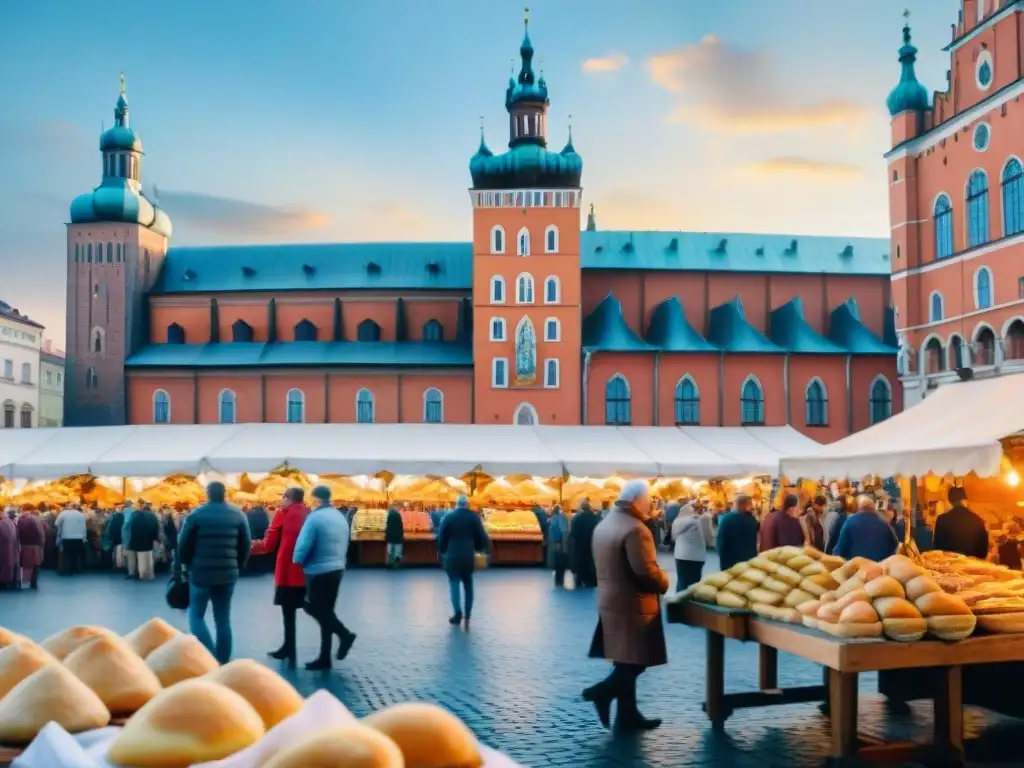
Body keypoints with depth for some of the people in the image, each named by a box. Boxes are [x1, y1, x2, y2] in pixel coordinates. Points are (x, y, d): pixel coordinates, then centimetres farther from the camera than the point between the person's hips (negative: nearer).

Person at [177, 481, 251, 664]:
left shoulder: (196, 516, -6)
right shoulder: (238, 515, 4)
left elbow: (183, 545, -3)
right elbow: (246, 545, 6)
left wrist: (186, 564, 14)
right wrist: (238, 565, 18)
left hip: (201, 572, -3)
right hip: (228, 573, 3)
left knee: (196, 615, 8)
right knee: (223, 619, 10)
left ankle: (210, 658, -9)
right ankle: (222, 661, 10)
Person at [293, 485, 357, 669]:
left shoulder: (315, 517, -14)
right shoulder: (341, 518, 8)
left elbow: (303, 545, -16)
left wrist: (297, 561, 2)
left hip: (318, 571, -8)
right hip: (337, 570, 8)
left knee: (314, 608, 4)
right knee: (325, 610, 11)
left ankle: (344, 633, -11)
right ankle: (324, 658, 12)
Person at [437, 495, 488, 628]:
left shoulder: (448, 517, -2)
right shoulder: (474, 517, 0)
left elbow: (441, 537, 0)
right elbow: (481, 536, 1)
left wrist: (442, 552, 13)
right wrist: (479, 549, 17)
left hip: (452, 556, -2)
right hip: (469, 556, 2)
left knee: (454, 583, 2)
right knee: (468, 585, 11)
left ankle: (458, 612, -13)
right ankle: (467, 616, 9)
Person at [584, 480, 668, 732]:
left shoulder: (604, 525, 11)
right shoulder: (635, 529, -19)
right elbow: (646, 572, -23)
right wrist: (664, 582, -6)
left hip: (611, 601, 10)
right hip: (633, 605, -10)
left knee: (627, 662, 13)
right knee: (635, 662, 0)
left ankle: (627, 715, 16)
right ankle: (602, 691, -5)